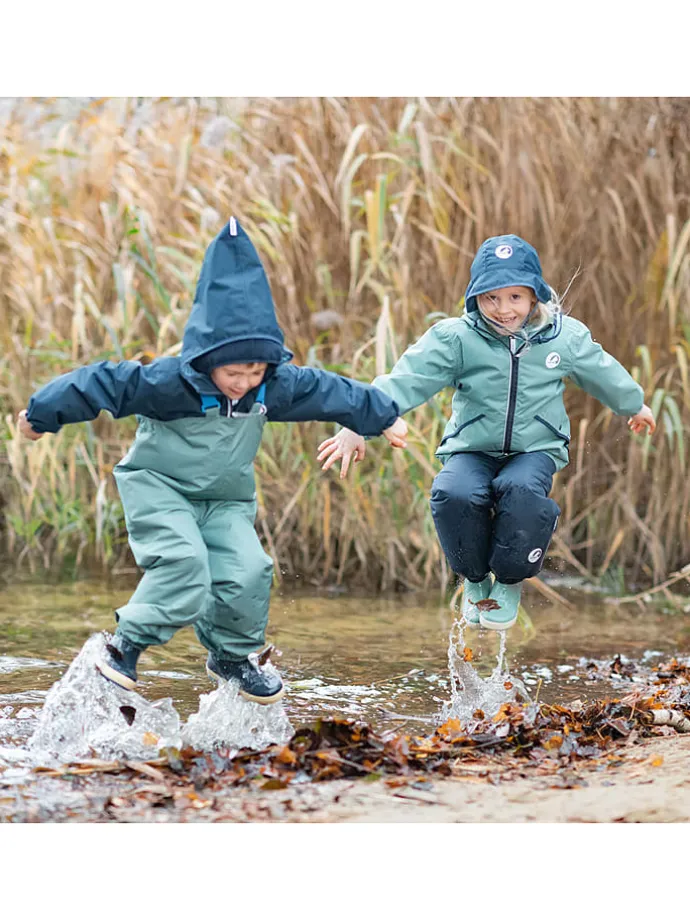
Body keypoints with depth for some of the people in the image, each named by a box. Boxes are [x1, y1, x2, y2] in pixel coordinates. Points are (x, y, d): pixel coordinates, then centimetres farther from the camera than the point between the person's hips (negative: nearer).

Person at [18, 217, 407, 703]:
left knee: (247, 572, -13)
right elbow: (105, 384, -21)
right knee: (184, 563, -27)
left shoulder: (277, 385, -11)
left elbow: (329, 392, 5)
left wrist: (384, 417, 18)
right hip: (159, 486, -5)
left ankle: (234, 655, 13)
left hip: (226, 499, 5)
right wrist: (43, 413, -13)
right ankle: (125, 647, -13)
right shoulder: (170, 381, -26)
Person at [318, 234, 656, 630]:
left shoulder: (566, 337, -2)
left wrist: (635, 405, 36)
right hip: (472, 451, 0)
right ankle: (475, 578, 0)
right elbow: (405, 381, -18)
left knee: (520, 490, -36)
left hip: (536, 450, 0)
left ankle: (509, 581, -6)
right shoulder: (455, 338, -9)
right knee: (454, 494, -33)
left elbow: (603, 372, 18)